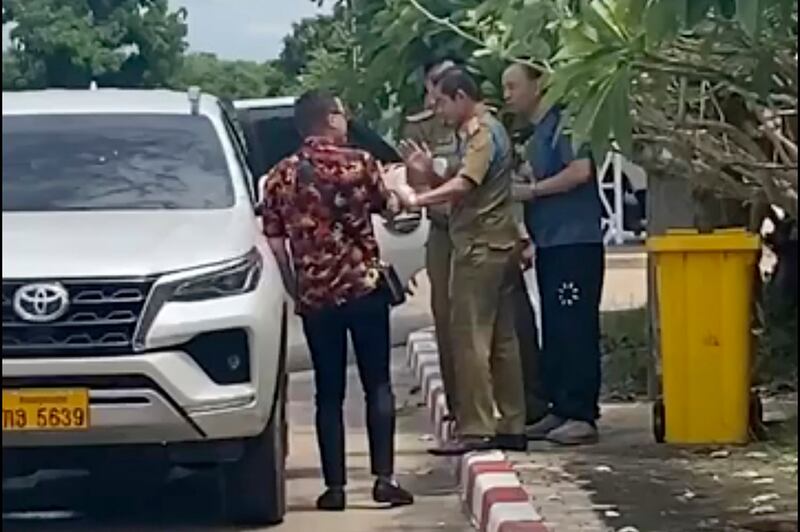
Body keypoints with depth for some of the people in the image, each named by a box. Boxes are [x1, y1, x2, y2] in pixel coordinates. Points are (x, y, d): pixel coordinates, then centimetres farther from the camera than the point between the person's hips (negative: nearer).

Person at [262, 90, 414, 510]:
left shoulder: (280, 176, 3)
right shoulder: (358, 162, -4)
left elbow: (275, 244, 2)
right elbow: (388, 207, 12)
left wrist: (295, 291, 13)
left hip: (315, 297, 2)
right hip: (365, 288, -2)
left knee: (329, 394, 8)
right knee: (377, 385, 5)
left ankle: (334, 487, 7)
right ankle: (384, 479, 0)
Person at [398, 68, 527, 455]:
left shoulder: (483, 133, -11)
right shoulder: (480, 131, 20)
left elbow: (464, 185, -25)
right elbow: (464, 187, 20)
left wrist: (417, 200, -29)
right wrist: (429, 171, 7)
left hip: (480, 247, -10)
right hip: (495, 246, 10)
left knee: (470, 338, -10)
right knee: (501, 338, 10)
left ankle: (475, 430, -10)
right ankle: (511, 426, 13)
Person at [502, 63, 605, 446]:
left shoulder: (561, 123, -9)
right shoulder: (534, 133, 19)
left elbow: (580, 170, -20)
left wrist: (530, 190, -13)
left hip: (575, 242, -10)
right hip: (550, 243, 10)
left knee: (576, 329, -9)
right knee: (554, 330, 11)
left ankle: (582, 415, -7)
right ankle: (561, 410, 17)